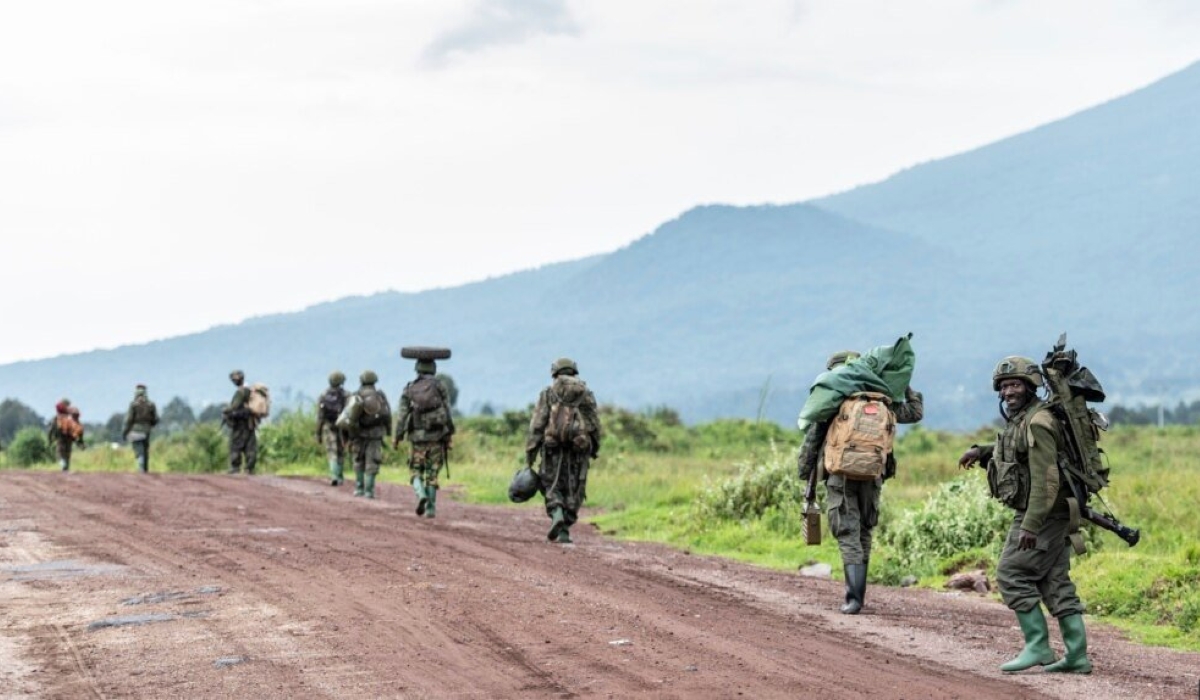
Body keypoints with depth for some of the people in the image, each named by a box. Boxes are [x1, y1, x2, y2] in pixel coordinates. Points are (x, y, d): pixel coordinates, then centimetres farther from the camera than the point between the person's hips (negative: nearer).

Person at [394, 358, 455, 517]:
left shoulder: (409, 389, 2)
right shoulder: (440, 387, 0)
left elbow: (402, 415, -2)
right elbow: (448, 412, -3)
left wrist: (397, 437, 3)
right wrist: (450, 434, 3)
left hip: (417, 437, 0)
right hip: (436, 437, 0)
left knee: (415, 471, 11)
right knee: (432, 473, 9)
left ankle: (421, 494, -16)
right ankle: (431, 508, 6)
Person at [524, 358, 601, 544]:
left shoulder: (548, 393, 7)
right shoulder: (587, 394, 13)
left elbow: (537, 424, -1)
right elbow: (595, 425, 7)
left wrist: (530, 451, -1)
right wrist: (594, 450, 15)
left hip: (553, 446, -1)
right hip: (579, 449, 1)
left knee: (552, 486, 9)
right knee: (573, 491, 9)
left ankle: (557, 514, -17)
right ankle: (564, 531, 6)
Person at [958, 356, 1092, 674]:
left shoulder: (1037, 423, -17)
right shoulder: (1019, 421, 15)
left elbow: (1046, 479, -24)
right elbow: (1013, 454, 36)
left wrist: (1030, 525, -28)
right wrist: (980, 452, 20)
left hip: (1042, 514, -10)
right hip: (1050, 516, 10)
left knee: (1012, 574, -7)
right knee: (1055, 582, 8)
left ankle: (1038, 646, -6)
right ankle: (1077, 656, 8)